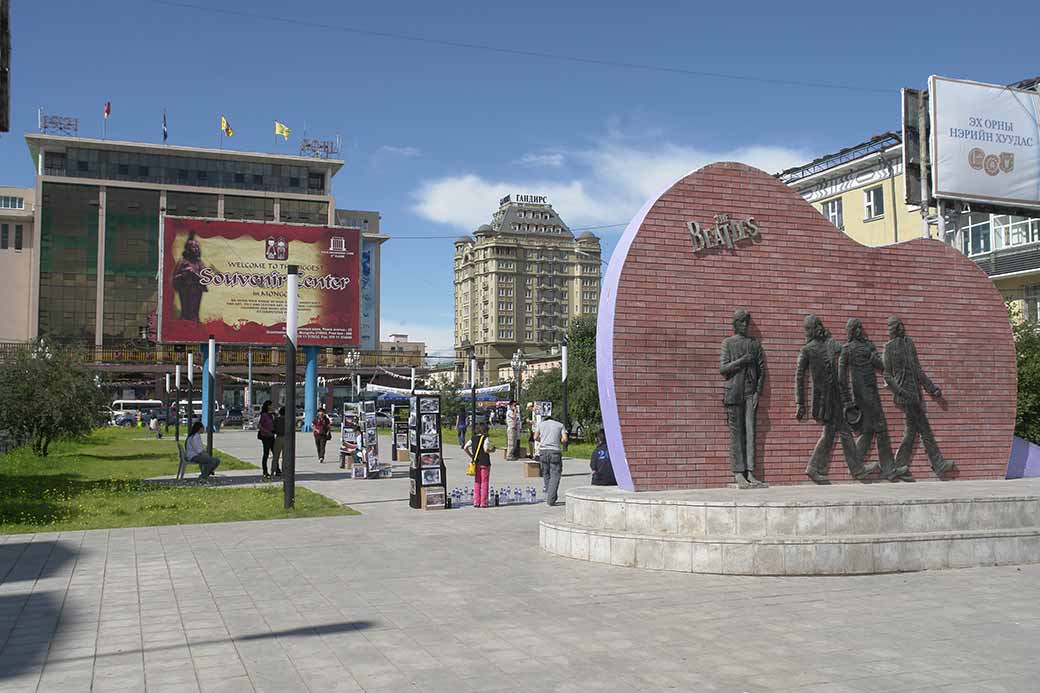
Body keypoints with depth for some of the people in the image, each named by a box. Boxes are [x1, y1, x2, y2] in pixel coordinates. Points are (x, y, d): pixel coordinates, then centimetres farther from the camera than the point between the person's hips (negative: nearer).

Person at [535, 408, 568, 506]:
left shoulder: (541, 424, 13)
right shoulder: (560, 425, 11)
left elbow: (535, 437, 5)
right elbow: (564, 439, 0)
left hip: (543, 451, 2)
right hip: (555, 452, -2)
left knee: (546, 474, 16)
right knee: (555, 475, -1)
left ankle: (549, 497, 16)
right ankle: (551, 500, -10)